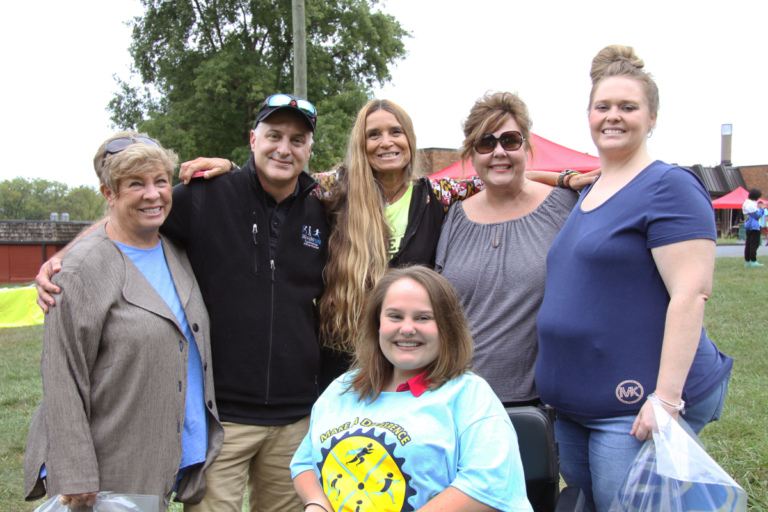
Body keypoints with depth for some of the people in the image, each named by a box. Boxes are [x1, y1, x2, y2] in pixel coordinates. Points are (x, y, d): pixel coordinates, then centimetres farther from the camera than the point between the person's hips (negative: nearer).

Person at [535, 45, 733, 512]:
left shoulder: (669, 186, -11)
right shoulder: (585, 194, 14)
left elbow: (691, 294, -19)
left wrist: (667, 397, -23)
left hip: (635, 407, -8)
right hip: (574, 404, 8)